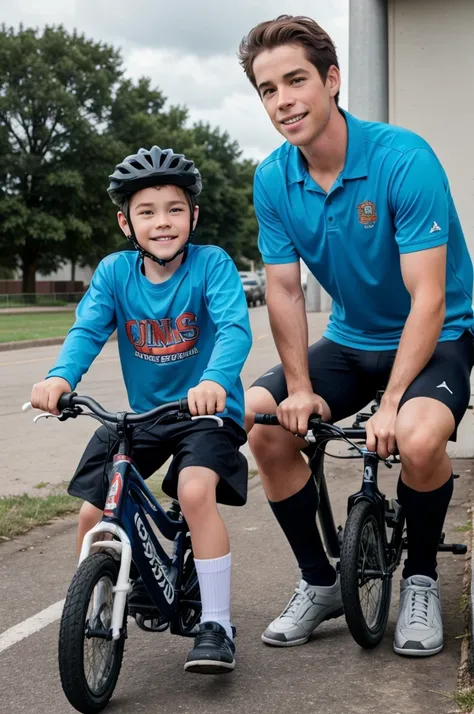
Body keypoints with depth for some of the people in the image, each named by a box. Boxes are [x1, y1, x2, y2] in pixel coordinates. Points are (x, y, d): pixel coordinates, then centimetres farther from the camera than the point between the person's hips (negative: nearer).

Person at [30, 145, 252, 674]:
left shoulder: (212, 264, -15)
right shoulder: (115, 271, -6)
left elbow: (234, 329, -28)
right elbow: (87, 330, -16)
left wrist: (215, 380, -49)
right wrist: (60, 376, -38)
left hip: (207, 409, -4)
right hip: (141, 413, 4)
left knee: (195, 491, -29)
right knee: (93, 512, -4)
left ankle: (216, 625, -14)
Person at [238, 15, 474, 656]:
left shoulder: (404, 159, -24)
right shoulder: (273, 180, -8)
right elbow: (284, 290, -4)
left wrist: (391, 403, -31)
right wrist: (299, 387, -15)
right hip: (351, 340, 5)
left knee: (418, 436, -34)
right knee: (264, 424, -14)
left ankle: (421, 580, -3)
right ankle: (319, 581, 7)